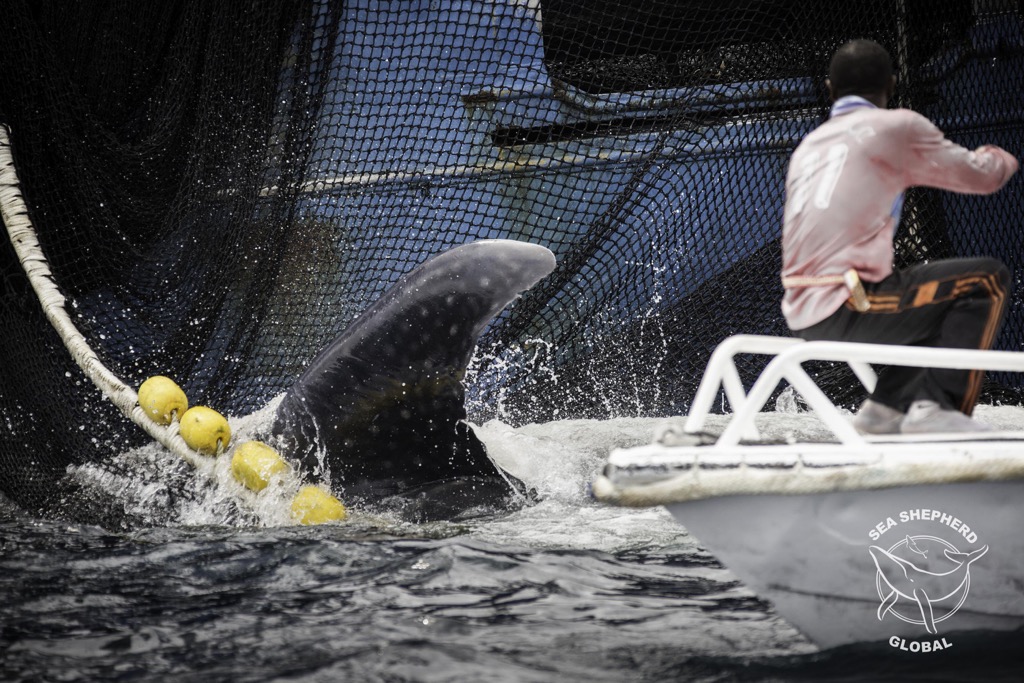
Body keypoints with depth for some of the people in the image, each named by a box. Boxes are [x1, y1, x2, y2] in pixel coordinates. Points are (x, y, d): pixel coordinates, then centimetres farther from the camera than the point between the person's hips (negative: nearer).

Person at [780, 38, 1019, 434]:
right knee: (988, 282, 1)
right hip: (845, 307, -8)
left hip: (803, 315, 8)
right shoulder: (896, 126, 0)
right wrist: (1001, 158, 29)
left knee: (932, 301, 29)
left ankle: (888, 404, 14)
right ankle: (936, 409, -7)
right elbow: (981, 176, 8)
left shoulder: (808, 145, 21)